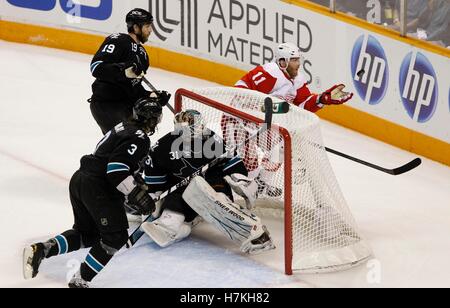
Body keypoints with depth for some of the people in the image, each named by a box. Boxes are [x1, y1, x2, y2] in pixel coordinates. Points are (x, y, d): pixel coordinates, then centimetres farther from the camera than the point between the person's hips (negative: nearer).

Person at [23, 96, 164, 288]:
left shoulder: (123, 127, 17)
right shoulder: (139, 139, -12)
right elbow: (116, 169, -22)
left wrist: (136, 184, 29)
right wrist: (137, 195, -18)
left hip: (80, 179, 9)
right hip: (98, 188, -9)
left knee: (86, 233, 22)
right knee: (116, 236, -1)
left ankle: (40, 250, 9)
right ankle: (81, 281, -2)